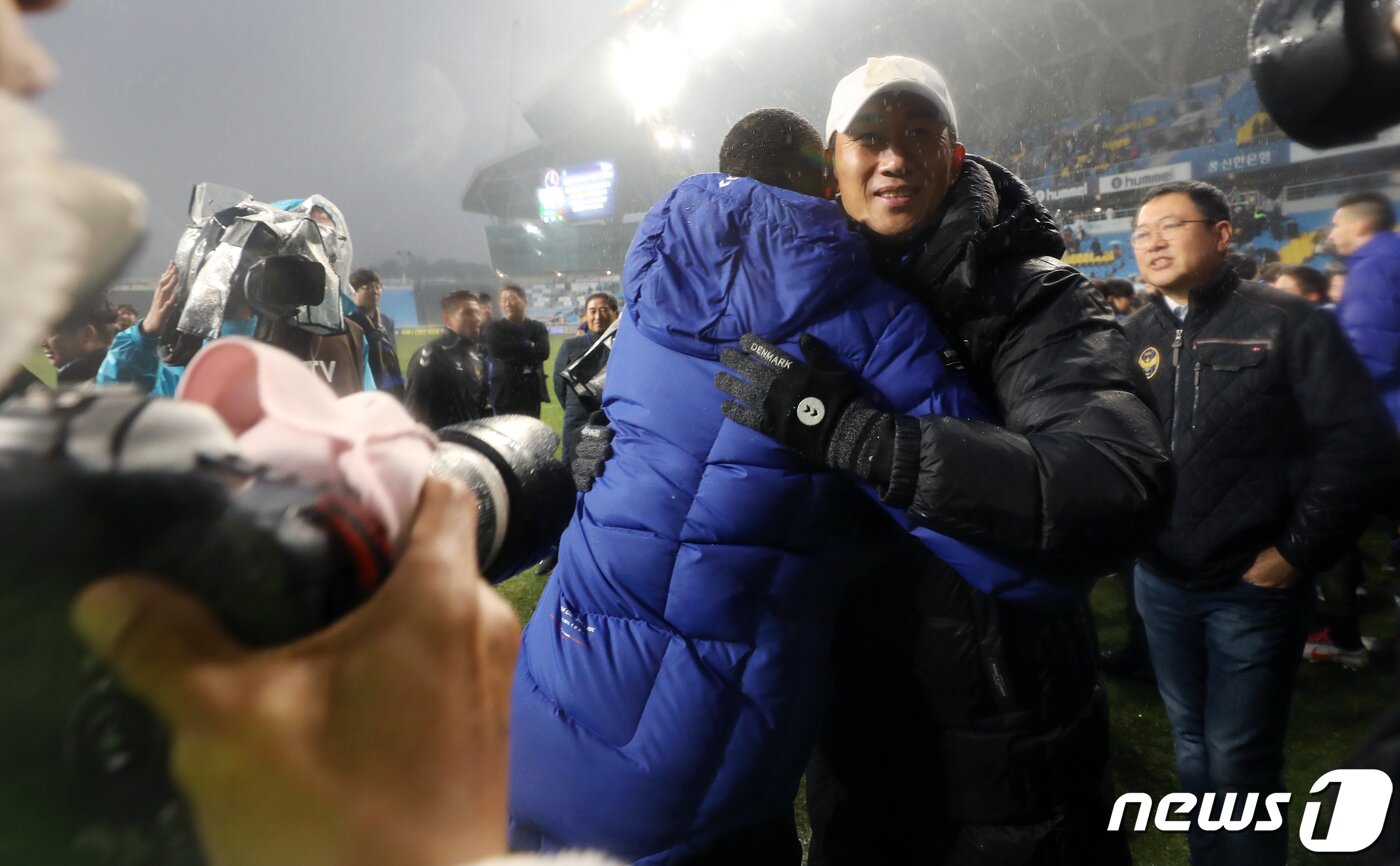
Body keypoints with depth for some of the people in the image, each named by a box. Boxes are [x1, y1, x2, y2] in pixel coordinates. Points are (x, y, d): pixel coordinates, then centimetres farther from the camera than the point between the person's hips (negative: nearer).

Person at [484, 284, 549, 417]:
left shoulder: (538, 327, 11)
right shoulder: (493, 328, 8)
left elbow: (543, 352, -7)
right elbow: (496, 350, -12)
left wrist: (511, 355, -9)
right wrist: (528, 346, -8)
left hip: (532, 392, 2)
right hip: (505, 392, -2)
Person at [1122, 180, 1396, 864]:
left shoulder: (1288, 323, -8)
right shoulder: (1132, 337, 5)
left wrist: (1298, 552, -12)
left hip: (1253, 585, -4)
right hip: (1161, 582, 4)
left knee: (1239, 757, 7)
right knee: (1190, 742, 19)